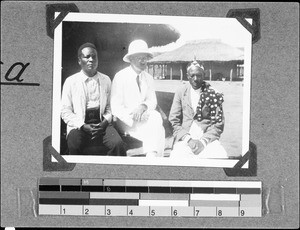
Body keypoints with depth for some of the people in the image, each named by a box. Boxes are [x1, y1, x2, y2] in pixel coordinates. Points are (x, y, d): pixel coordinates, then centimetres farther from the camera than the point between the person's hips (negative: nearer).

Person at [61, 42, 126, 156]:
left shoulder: (106, 80, 15)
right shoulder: (71, 81, 6)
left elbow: (109, 106, 14)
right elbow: (65, 111, 2)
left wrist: (105, 122, -6)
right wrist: (83, 126, -11)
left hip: (101, 123, 2)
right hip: (79, 124, -2)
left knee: (118, 144, -26)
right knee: (74, 145, -34)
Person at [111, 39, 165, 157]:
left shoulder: (148, 78, 10)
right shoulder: (120, 77, -7)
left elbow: (152, 101, 9)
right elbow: (116, 108, -11)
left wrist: (143, 106, -16)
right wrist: (136, 120, -23)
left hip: (143, 116, 5)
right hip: (125, 120, -5)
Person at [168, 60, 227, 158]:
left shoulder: (213, 94, 5)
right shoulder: (180, 92, 8)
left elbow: (219, 124, 3)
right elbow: (173, 121, 5)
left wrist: (203, 141, -11)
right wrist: (188, 139, -9)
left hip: (207, 139, 0)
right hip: (184, 138, 0)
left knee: (220, 156, -29)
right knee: (177, 156, -31)